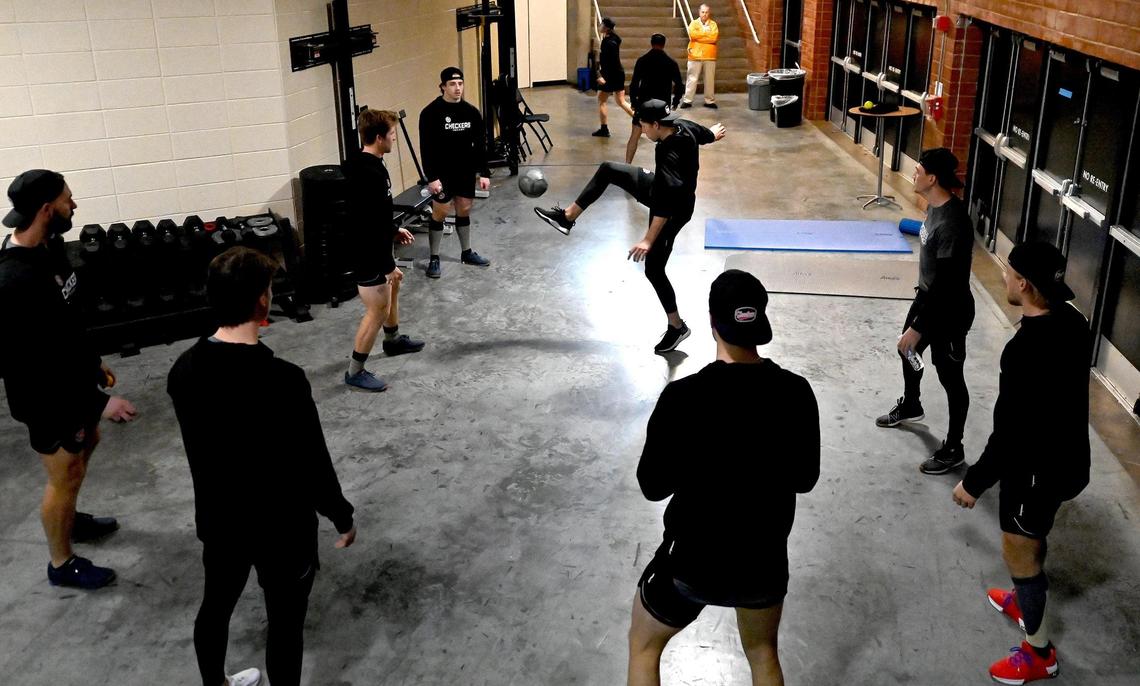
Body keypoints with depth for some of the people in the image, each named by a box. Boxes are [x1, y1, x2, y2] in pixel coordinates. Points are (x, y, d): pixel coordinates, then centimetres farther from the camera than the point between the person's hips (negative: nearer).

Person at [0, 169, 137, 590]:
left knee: (86, 443, 28)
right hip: (46, 396, -9)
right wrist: (99, 402, -27)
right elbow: (36, 365, -30)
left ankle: (70, 519, 52)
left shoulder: (48, 248, -3)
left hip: (74, 377, 10)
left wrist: (93, 362, 20)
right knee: (66, 474, 7)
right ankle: (62, 565, 28)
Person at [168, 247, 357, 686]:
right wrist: (343, 518, -6)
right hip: (281, 528, -7)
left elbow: (201, 441, 5)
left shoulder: (184, 368, -10)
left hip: (217, 519, 7)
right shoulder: (282, 380, -30)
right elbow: (312, 465, -22)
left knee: (215, 607, 27)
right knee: (285, 625, 14)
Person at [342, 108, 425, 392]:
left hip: (374, 247, 11)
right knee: (378, 310, -2)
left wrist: (394, 230, 23)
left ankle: (393, 340, 51)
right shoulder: (370, 174, -29)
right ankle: (355, 372, 9)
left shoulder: (364, 163, 3)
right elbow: (371, 227, -28)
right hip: (368, 253, -11)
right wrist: (388, 265, -22)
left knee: (393, 287, 29)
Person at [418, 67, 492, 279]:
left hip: (466, 172, 4)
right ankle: (434, 259, 9)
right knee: (440, 213, -1)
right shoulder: (431, 113, -12)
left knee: (464, 211, 13)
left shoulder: (471, 112, 1)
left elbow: (480, 145, 7)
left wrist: (483, 173, 3)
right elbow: (427, 149, -13)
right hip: (442, 173, -4)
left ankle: (467, 253, 29)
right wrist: (432, 177, -18)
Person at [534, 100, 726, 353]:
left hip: (674, 210, -10)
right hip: (663, 191, 10)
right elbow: (705, 134, 12)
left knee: (654, 269, -1)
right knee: (608, 170, 10)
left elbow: (666, 205, -41)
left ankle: (677, 326, 15)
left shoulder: (671, 156, -38)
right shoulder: (682, 127, -12)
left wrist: (648, 241, -42)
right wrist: (714, 133, 37)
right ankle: (567, 217, 19)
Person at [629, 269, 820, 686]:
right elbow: (805, 479, 1)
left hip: (693, 563, -3)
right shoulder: (796, 393, -13)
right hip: (766, 560, 3)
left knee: (643, 646, 25)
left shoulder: (683, 397, -24)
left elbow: (652, 487, -12)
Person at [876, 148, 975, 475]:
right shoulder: (934, 205, -2)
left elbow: (947, 285, -30)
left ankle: (953, 448, 23)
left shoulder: (953, 223, -32)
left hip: (950, 310, -10)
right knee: (906, 349, 28)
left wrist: (918, 328, -27)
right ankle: (909, 405, 55)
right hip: (928, 296, 10)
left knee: (950, 377, 6)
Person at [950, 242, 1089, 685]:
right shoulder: (1071, 322, -6)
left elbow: (1011, 432, -28)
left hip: (1039, 466, -9)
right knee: (1030, 538, 29)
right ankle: (1024, 600, 53)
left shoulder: (1026, 349, -34)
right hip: (1066, 454, 9)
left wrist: (975, 482, -16)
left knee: (1018, 550, 10)